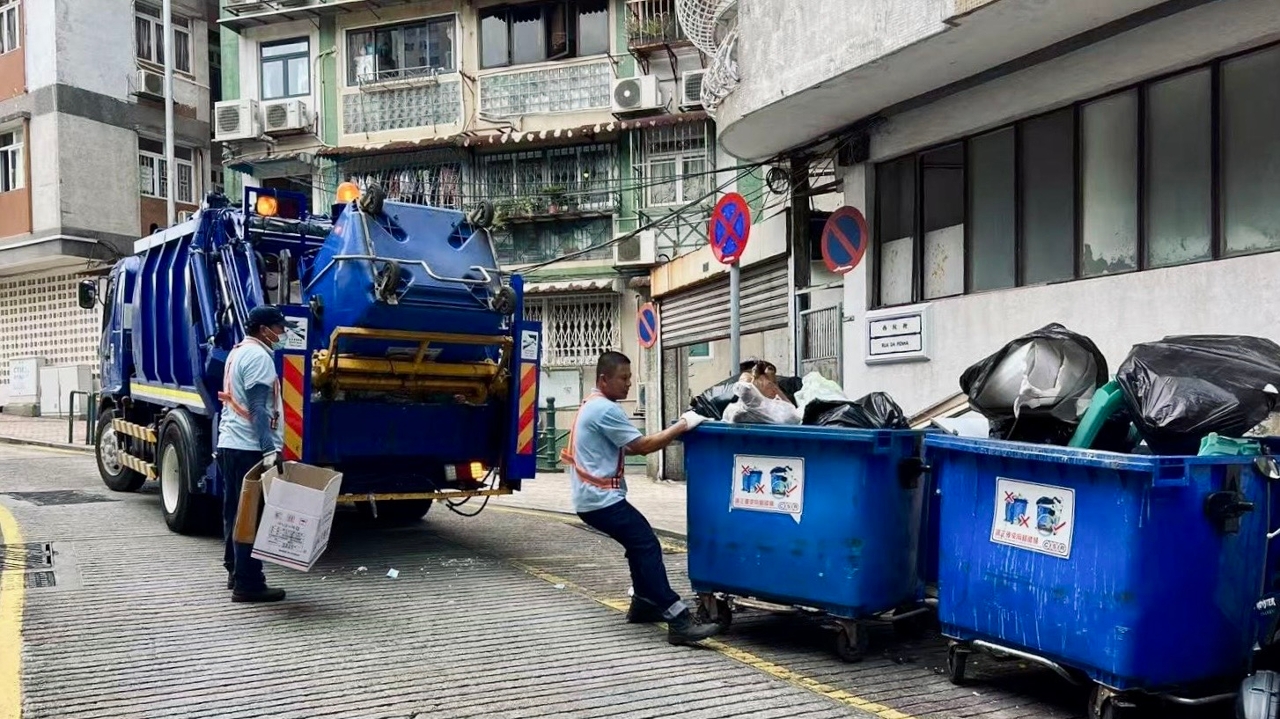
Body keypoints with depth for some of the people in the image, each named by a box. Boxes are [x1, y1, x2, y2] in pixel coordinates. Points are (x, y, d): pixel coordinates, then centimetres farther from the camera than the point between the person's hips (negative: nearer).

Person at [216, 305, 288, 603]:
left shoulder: (238, 351, 18)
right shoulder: (258, 356, -14)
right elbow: (258, 409, -21)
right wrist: (270, 449, -25)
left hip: (229, 443, 11)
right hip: (248, 447, -11)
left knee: (235, 511, 16)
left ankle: (235, 572, 25)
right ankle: (248, 583, -6)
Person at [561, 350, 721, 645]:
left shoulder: (593, 406, 17)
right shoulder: (605, 409, -16)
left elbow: (627, 447, 19)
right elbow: (642, 446, -17)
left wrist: (672, 432, 10)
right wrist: (682, 426, -12)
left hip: (594, 497, 10)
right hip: (602, 500, -10)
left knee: (640, 543, 19)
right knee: (648, 546, -15)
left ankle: (643, 604, 28)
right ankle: (678, 621, -19)